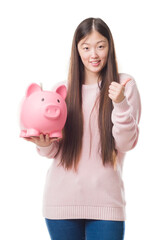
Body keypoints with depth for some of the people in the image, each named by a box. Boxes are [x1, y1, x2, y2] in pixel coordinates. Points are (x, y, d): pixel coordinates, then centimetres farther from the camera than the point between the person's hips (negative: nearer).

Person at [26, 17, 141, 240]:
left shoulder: (124, 85, 1)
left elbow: (127, 144, -4)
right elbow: (55, 152, 10)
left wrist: (121, 104, -17)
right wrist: (45, 146, -12)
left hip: (105, 199, -2)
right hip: (62, 199, 2)